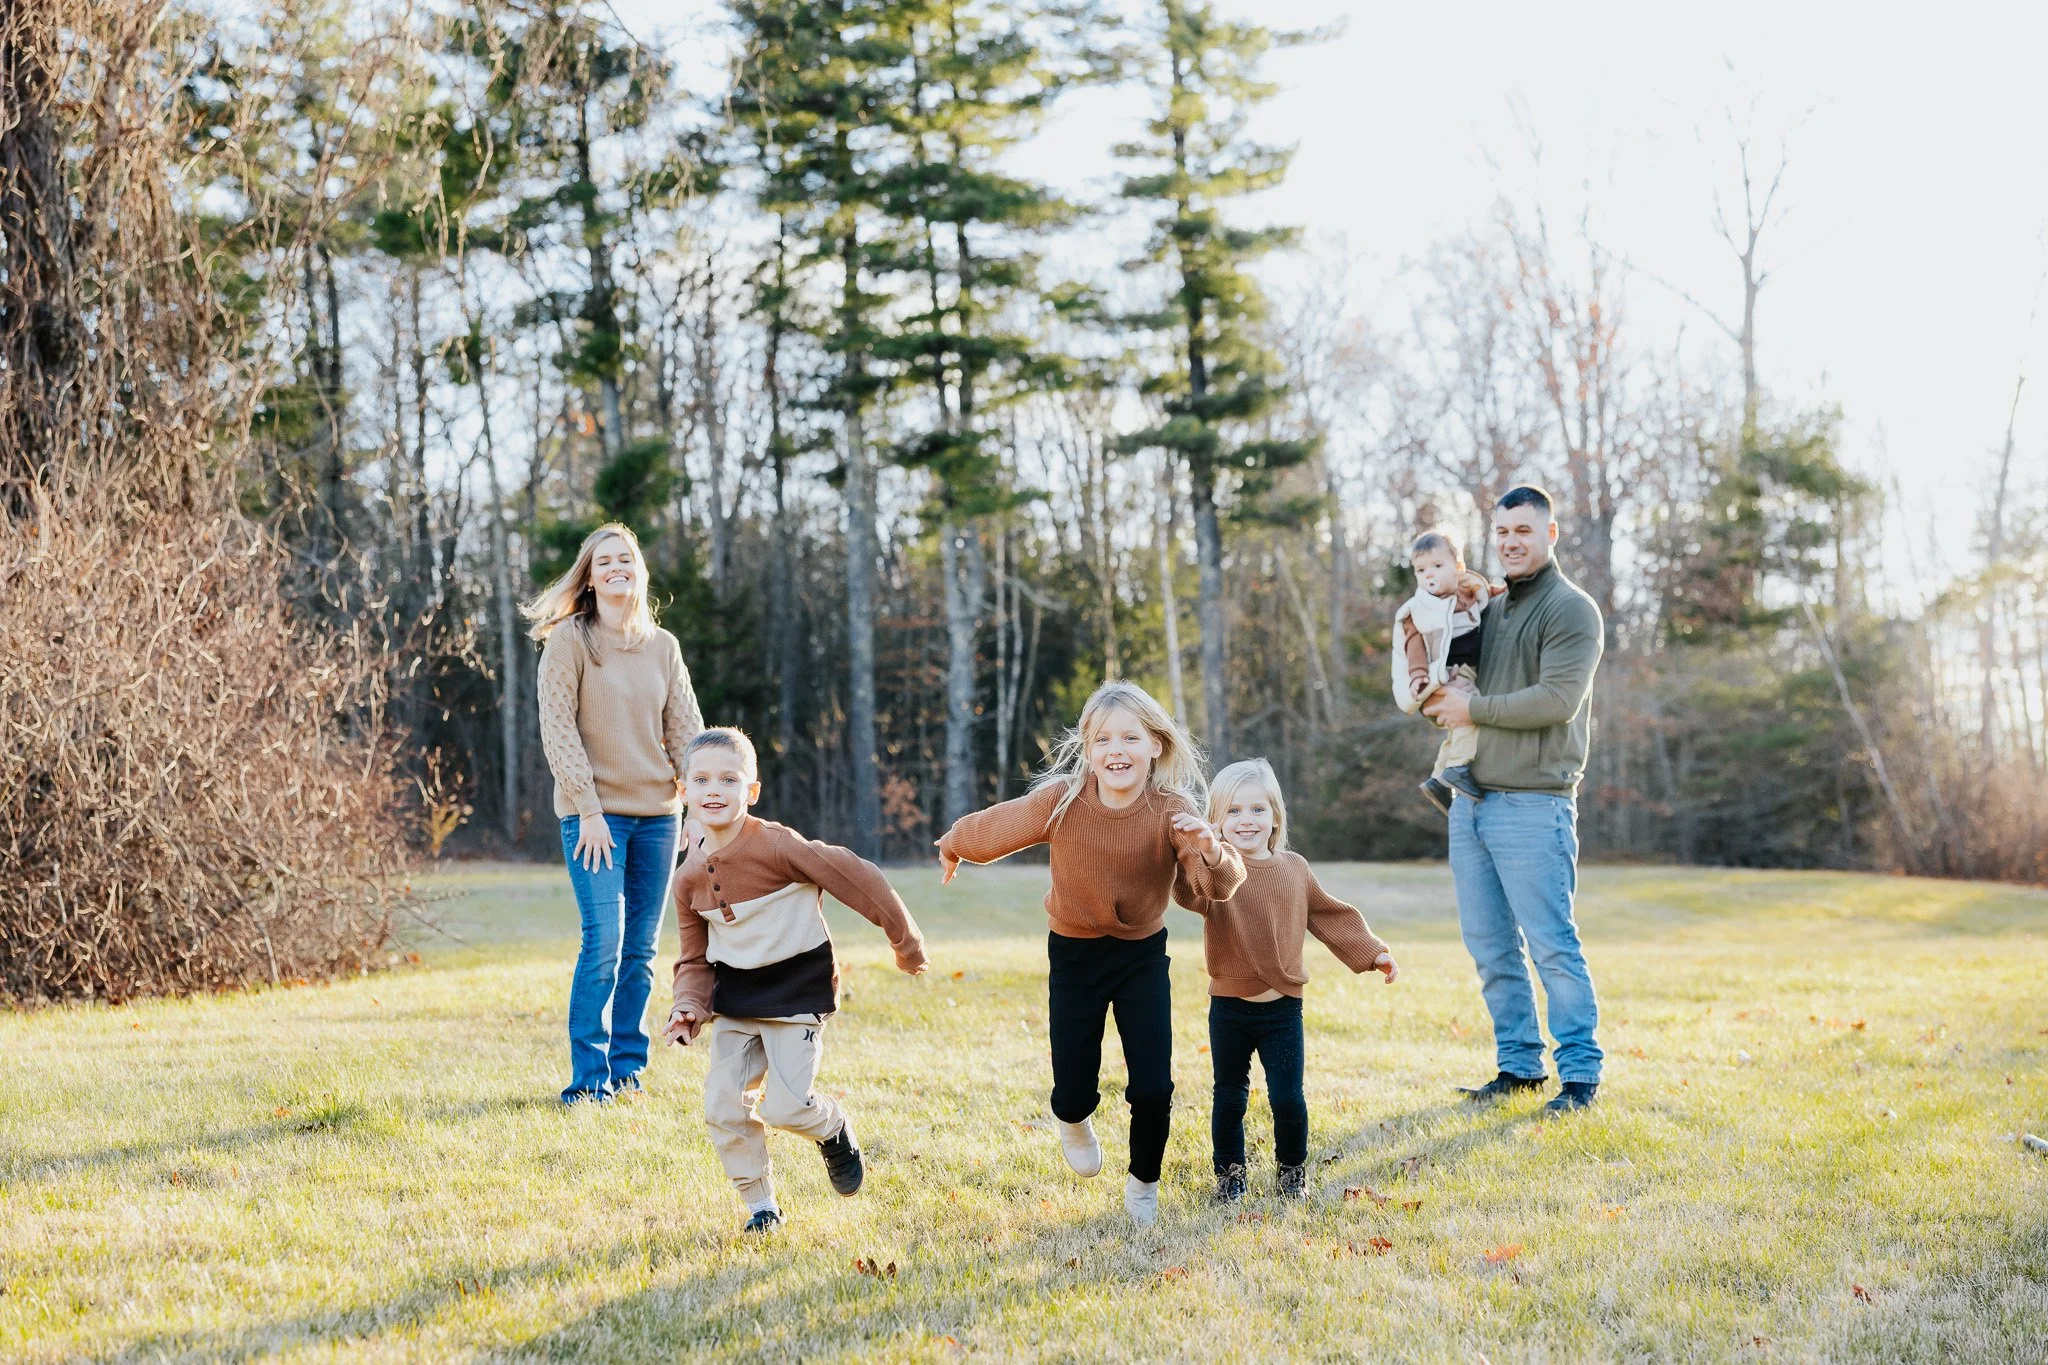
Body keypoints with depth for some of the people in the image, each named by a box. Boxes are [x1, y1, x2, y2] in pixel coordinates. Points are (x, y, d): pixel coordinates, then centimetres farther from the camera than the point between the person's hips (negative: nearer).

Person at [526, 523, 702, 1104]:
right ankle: (589, 1076, -4)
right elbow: (557, 730, -8)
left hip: (657, 813, 4)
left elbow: (685, 730, 8)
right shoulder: (568, 641, -3)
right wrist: (589, 810, -14)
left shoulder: (663, 646, 10)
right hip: (595, 814, -4)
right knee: (604, 943, -12)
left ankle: (628, 1067, 15)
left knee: (641, 948, 6)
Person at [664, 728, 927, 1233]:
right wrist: (690, 1005, -8)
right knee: (723, 1105, -3)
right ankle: (760, 1204, 16)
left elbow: (855, 876, -17)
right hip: (735, 997, 6)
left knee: (786, 1106, -13)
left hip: (796, 988, -6)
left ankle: (834, 1129, 22)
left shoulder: (776, 846, -21)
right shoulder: (690, 877, 0)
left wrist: (905, 940, -10)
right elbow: (695, 957, 11)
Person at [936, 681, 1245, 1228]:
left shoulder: (1173, 811, -22)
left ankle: (1143, 1184, 25)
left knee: (1153, 1088, -7)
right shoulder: (1060, 801, -24)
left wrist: (1210, 851, -51)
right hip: (1075, 955, 0)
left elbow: (1218, 887, -30)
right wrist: (952, 847, 14)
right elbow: (991, 829, -5)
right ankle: (1073, 1121, 39)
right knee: (1075, 1092, -2)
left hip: (1144, 955, 0)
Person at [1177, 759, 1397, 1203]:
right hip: (1229, 1008, -2)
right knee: (1230, 1097, 9)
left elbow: (1330, 916, 17)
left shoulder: (1294, 869, 4)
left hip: (1282, 1008, 2)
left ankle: (1292, 1171, 21)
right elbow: (1190, 894, -32)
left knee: (1288, 1097, 0)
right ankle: (1229, 1173, 26)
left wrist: (1372, 952, 14)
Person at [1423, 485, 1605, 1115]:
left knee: (1551, 945, -5)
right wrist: (1434, 698, 1)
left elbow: (1557, 698, -18)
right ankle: (1519, 1064, 20)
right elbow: (1454, 692, 24)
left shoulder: (1571, 609, -6)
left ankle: (1580, 1072, 3)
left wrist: (1473, 708, -14)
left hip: (1532, 806, -8)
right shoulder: (1487, 609, 18)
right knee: (1488, 946, 10)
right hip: (1470, 798, 8)